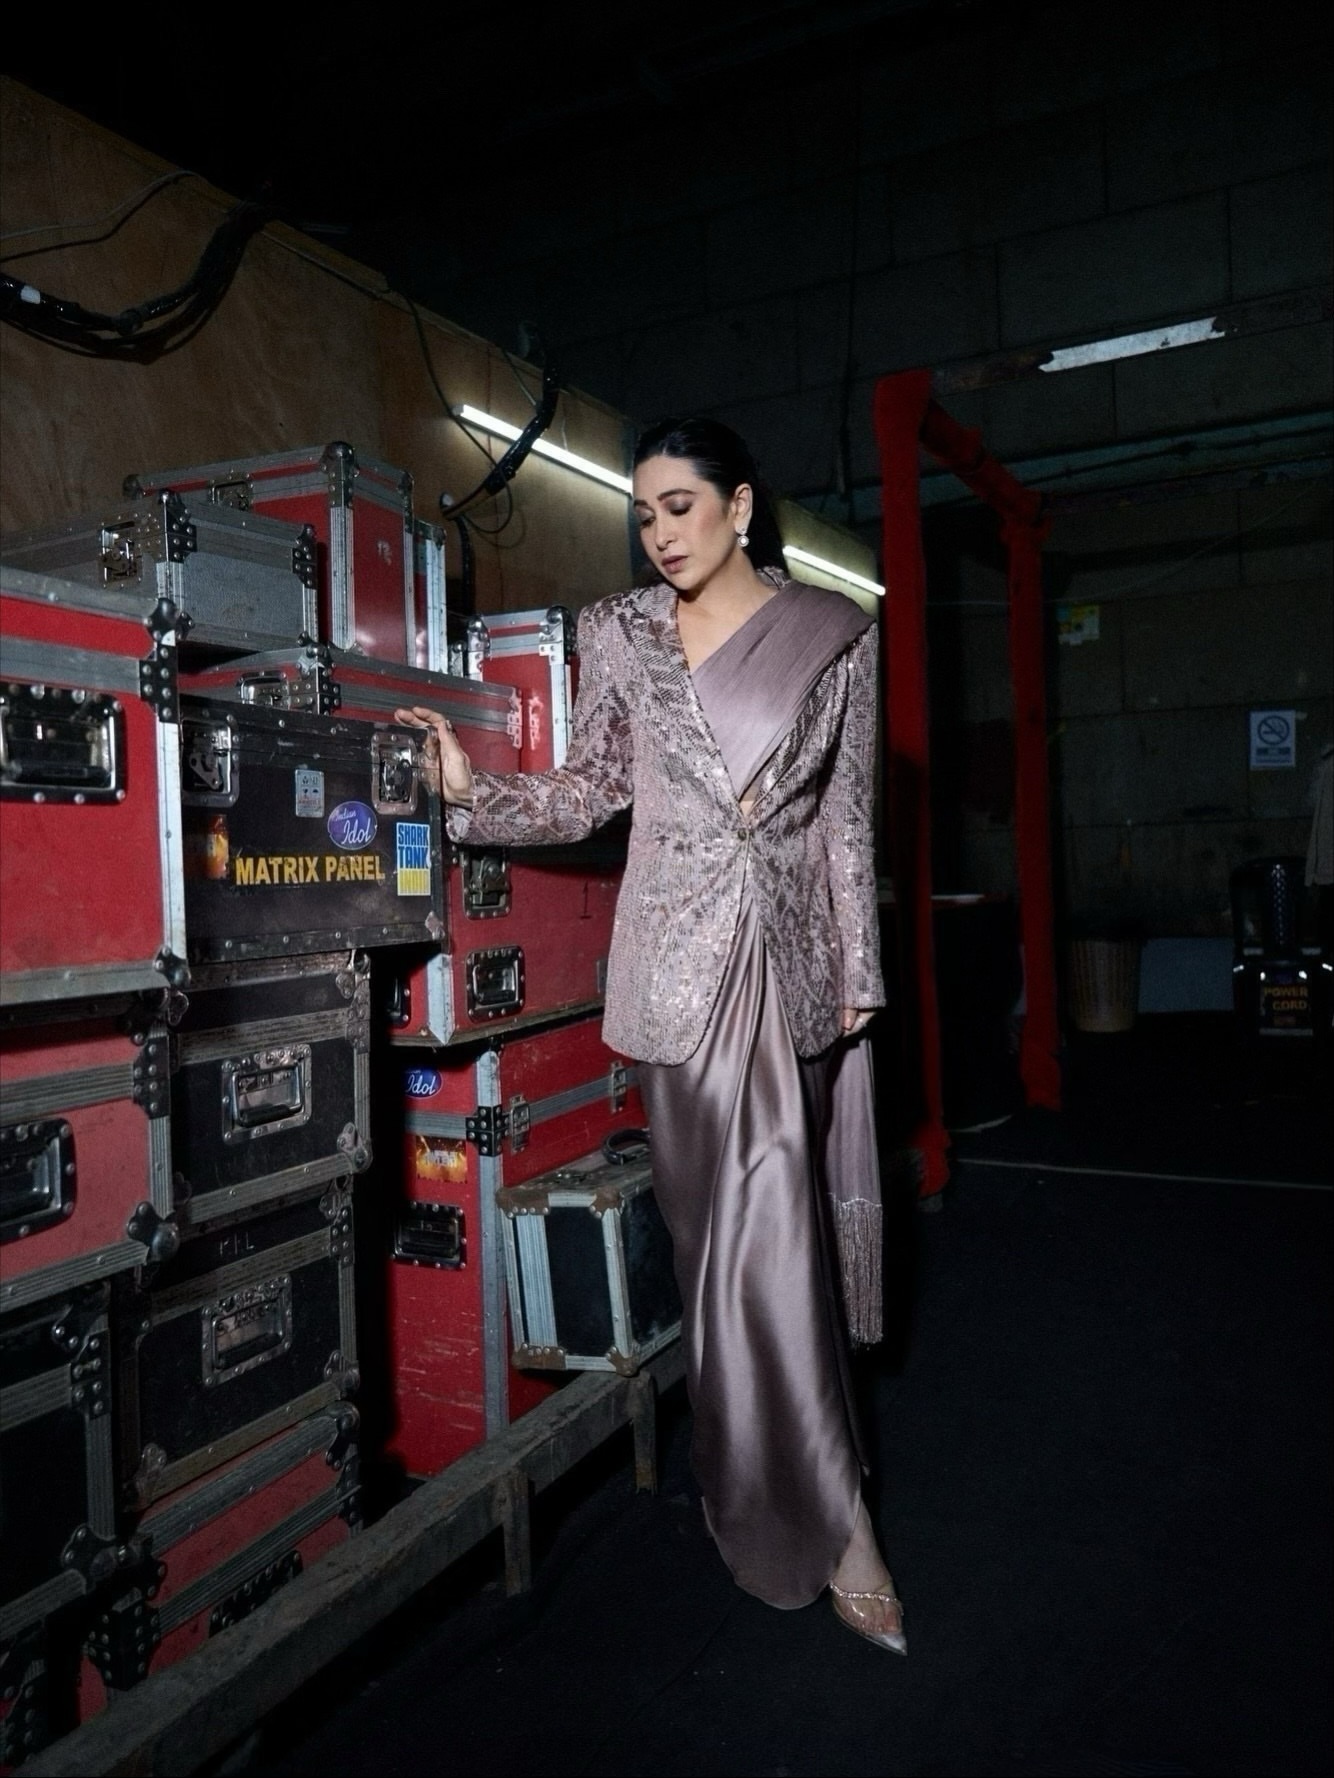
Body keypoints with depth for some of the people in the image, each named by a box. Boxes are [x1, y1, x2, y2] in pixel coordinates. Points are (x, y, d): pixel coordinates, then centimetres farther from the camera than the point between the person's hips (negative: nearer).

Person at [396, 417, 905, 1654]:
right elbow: (587, 790, 6)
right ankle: (830, 1524, 13)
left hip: (791, 952, 1)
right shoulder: (622, 634, 6)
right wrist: (470, 790, -9)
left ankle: (754, 1482, 28)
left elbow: (849, 814, 6)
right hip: (684, 956, 0)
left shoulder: (832, 635, 6)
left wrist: (861, 966, 5)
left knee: (760, 1216, 5)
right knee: (739, 1219, 0)